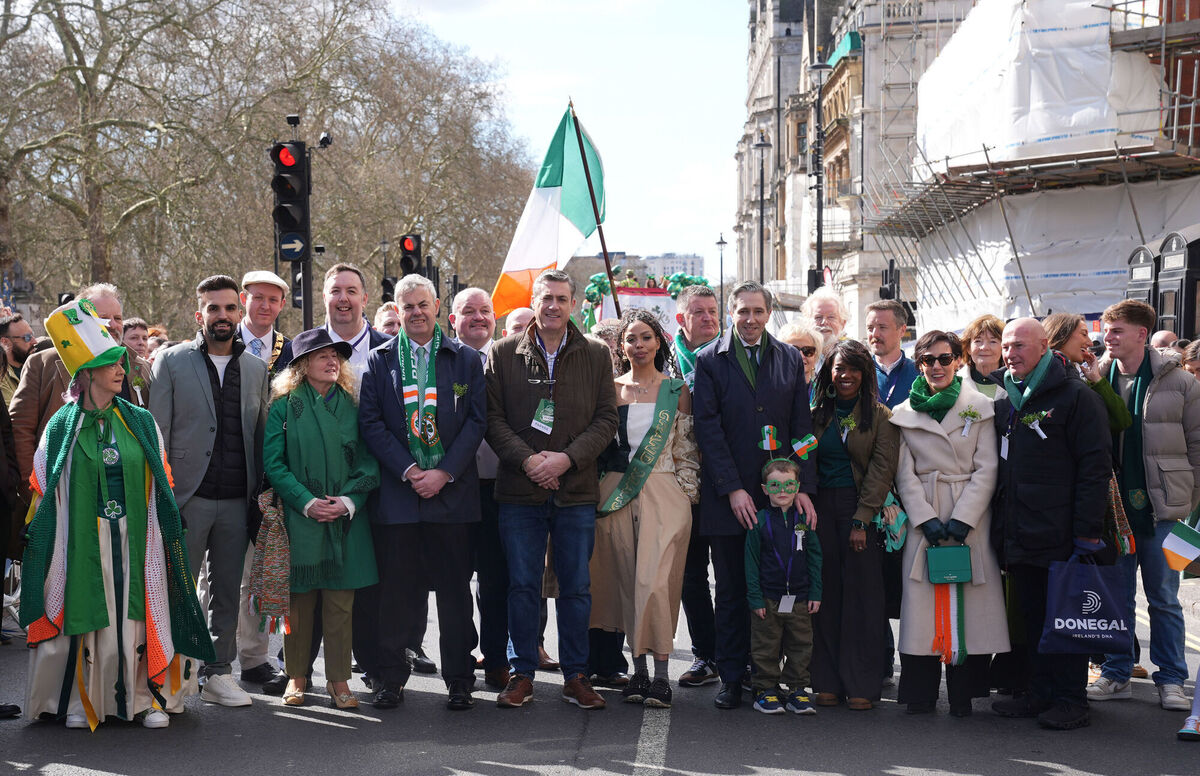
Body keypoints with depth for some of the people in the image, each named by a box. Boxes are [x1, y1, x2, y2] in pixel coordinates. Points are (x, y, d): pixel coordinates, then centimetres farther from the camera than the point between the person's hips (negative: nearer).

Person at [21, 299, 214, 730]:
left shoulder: (141, 423, 8)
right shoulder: (62, 427, 2)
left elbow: (161, 487, 10)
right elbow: (44, 493, 4)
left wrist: (166, 532, 5)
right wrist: (39, 539, -1)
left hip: (134, 539, 2)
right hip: (81, 540, -2)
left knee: (137, 612, 2)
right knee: (83, 615, 1)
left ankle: (146, 696, 13)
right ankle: (80, 699, 15)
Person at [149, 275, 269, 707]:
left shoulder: (256, 368, 12)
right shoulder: (172, 362, 2)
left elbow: (260, 433, 13)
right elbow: (158, 432, 0)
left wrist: (261, 491, 6)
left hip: (237, 500, 3)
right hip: (188, 495, -3)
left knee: (227, 590, 7)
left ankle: (219, 674, 16)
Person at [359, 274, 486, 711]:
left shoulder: (466, 360, 8)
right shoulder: (380, 361, 9)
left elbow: (476, 421, 2)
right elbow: (370, 422, 2)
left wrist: (444, 473, -8)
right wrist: (409, 471, -9)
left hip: (453, 491, 0)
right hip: (397, 491, 0)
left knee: (455, 589, 3)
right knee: (396, 589, 2)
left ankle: (459, 681, 11)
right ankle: (392, 679, 12)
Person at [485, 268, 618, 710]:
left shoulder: (596, 356, 6)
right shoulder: (504, 354, 5)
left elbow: (607, 418, 3)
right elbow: (493, 418, 2)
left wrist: (568, 458, -11)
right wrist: (527, 460, -12)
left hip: (576, 491, 1)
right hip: (520, 491, 0)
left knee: (576, 587, 6)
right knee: (522, 586, 4)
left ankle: (575, 676, 15)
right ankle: (522, 674, 14)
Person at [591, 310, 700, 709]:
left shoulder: (677, 391, 5)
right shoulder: (610, 388, 9)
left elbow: (687, 450, 5)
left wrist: (687, 494, -1)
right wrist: (598, 494, 6)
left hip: (663, 493, -2)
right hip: (617, 493, 3)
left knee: (655, 581, -13)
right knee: (626, 581, 3)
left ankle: (661, 673, -8)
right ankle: (638, 669, 11)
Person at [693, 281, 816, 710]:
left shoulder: (790, 359, 9)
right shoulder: (709, 361, 2)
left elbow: (801, 427, 6)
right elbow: (708, 429, -4)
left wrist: (803, 486, -4)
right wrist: (732, 489, -12)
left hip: (779, 494, 2)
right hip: (728, 496, -2)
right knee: (731, 590, 5)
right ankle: (731, 676, 13)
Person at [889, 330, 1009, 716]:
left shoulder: (981, 408, 5)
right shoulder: (904, 413, 9)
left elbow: (986, 470, 0)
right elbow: (905, 474, 5)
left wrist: (962, 518, -11)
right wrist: (926, 519, -8)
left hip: (971, 515, -1)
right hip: (924, 516, 1)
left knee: (970, 600, -3)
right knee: (922, 598, -3)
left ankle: (963, 693, 4)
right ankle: (921, 692, 5)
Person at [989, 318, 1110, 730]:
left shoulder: (1075, 397, -6)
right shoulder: (1003, 400, 15)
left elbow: (1095, 466, -10)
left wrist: (1087, 530, -16)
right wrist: (998, 524, 12)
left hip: (1059, 535, -6)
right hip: (1016, 536, 6)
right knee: (1032, 615, 11)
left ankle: (1071, 700, 7)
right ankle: (1041, 692, 19)